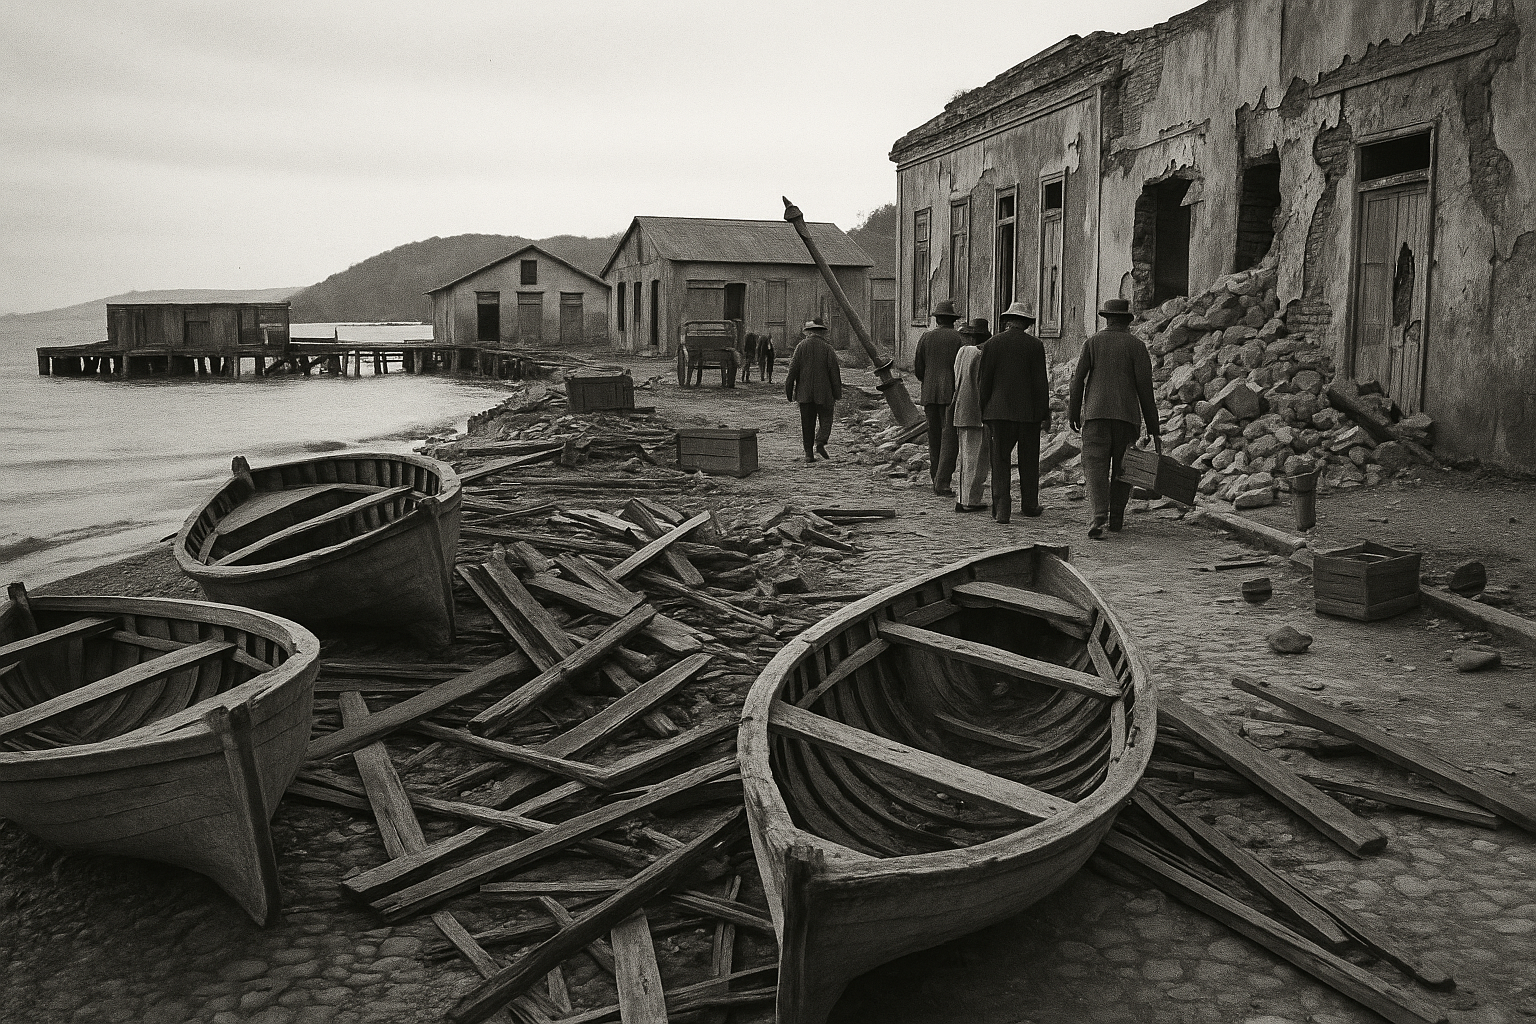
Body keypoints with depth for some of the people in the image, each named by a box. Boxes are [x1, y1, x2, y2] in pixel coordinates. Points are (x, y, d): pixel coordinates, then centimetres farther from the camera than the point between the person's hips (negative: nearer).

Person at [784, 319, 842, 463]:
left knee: (807, 423, 7)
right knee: (825, 419, 10)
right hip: (823, 392, -2)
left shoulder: (801, 346, 1)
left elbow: (793, 369, -2)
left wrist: (788, 391, 3)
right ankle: (820, 443, -12)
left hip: (804, 392, 2)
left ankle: (808, 453, 4)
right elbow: (834, 372, -3)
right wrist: (837, 394, 4)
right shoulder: (827, 348, -3)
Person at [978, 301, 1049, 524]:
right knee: (1028, 460, 13)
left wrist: (984, 410, 9)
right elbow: (1041, 382, -4)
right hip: (1029, 411, 0)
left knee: (1000, 460, 3)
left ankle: (1001, 508, -5)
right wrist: (1045, 412, 3)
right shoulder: (1035, 345, -3)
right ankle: (1029, 505, 23)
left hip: (1000, 410, 0)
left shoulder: (992, 343, -1)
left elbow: (983, 380, 0)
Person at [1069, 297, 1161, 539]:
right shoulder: (1136, 345, 3)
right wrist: (1153, 429, 1)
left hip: (1096, 413, 0)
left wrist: (1073, 415, 14)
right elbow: (1144, 387, -2)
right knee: (1122, 467, 13)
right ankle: (1116, 519, 20)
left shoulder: (1092, 342, 5)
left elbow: (1078, 380, 2)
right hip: (1127, 415, 0)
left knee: (1096, 466, -4)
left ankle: (1100, 516, -23)